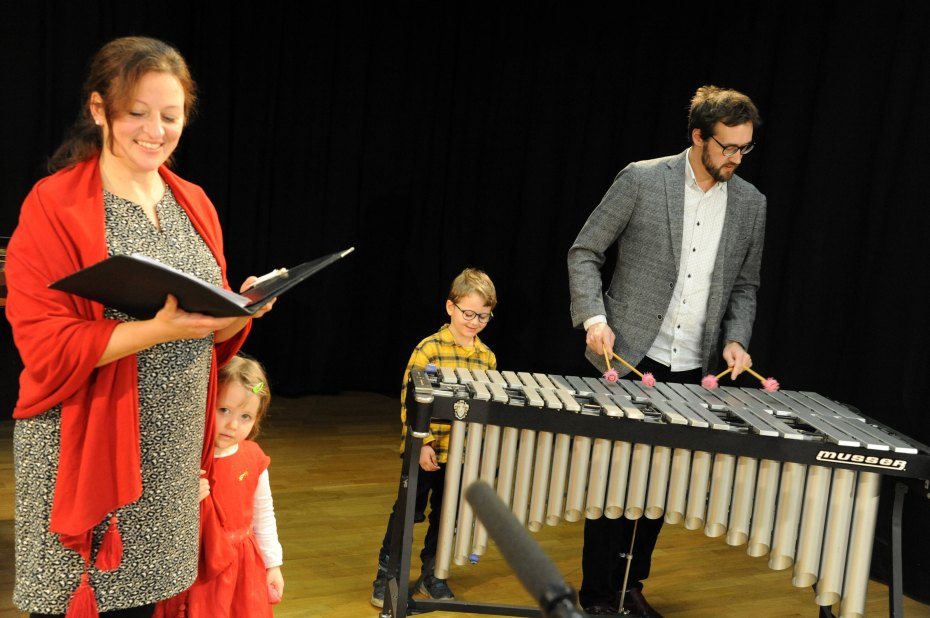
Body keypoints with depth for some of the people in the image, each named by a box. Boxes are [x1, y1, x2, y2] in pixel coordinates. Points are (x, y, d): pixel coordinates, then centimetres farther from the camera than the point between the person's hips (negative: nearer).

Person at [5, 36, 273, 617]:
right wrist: (159, 329, -25)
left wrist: (241, 312, -9)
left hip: (174, 450, 5)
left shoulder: (194, 202, 10)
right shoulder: (52, 206, -8)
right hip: (83, 448, -5)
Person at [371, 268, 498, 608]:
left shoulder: (487, 357, 4)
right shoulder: (429, 348, -11)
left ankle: (431, 575, 34)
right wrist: (422, 444, -18)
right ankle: (386, 574, 23)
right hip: (427, 451, -4)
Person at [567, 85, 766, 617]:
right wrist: (594, 318, -15)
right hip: (629, 357, -4)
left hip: (692, 371, 4)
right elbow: (585, 252, -2)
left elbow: (744, 287, 15)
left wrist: (735, 339, -2)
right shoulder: (642, 179, -5)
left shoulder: (751, 203, 7)